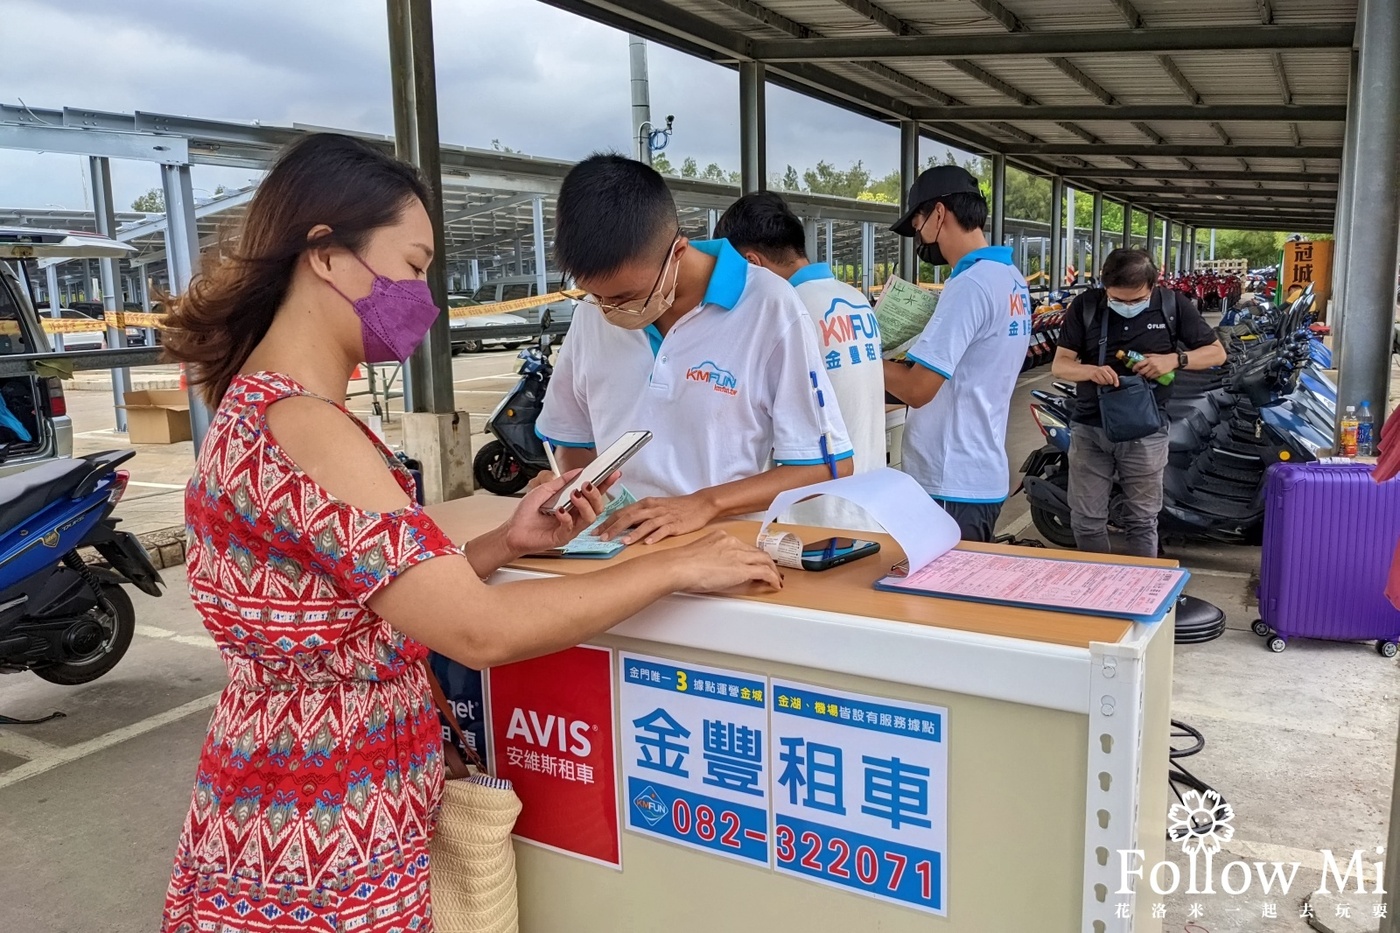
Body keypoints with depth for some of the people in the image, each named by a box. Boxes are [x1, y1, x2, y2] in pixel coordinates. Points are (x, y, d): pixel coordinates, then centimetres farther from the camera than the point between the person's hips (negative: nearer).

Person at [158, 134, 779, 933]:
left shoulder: (259, 405, 6)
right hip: (319, 860, -9)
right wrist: (677, 566, -20)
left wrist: (509, 544, -4)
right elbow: (481, 631, -29)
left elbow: (393, 590, 7)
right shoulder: (301, 428, -25)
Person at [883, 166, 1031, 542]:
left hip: (952, 485, -10)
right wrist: (900, 354, 9)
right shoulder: (1010, 278, 12)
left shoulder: (970, 284, -19)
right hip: (980, 475, 10)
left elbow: (917, 388, -21)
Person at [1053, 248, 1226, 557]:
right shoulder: (1085, 305, -3)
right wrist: (1090, 371, -24)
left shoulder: (1173, 304, -2)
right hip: (1090, 427, 1)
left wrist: (1175, 360, -14)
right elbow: (1059, 365, -2)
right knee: (1086, 521, 6)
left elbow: (1217, 352, 5)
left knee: (1142, 522, 9)